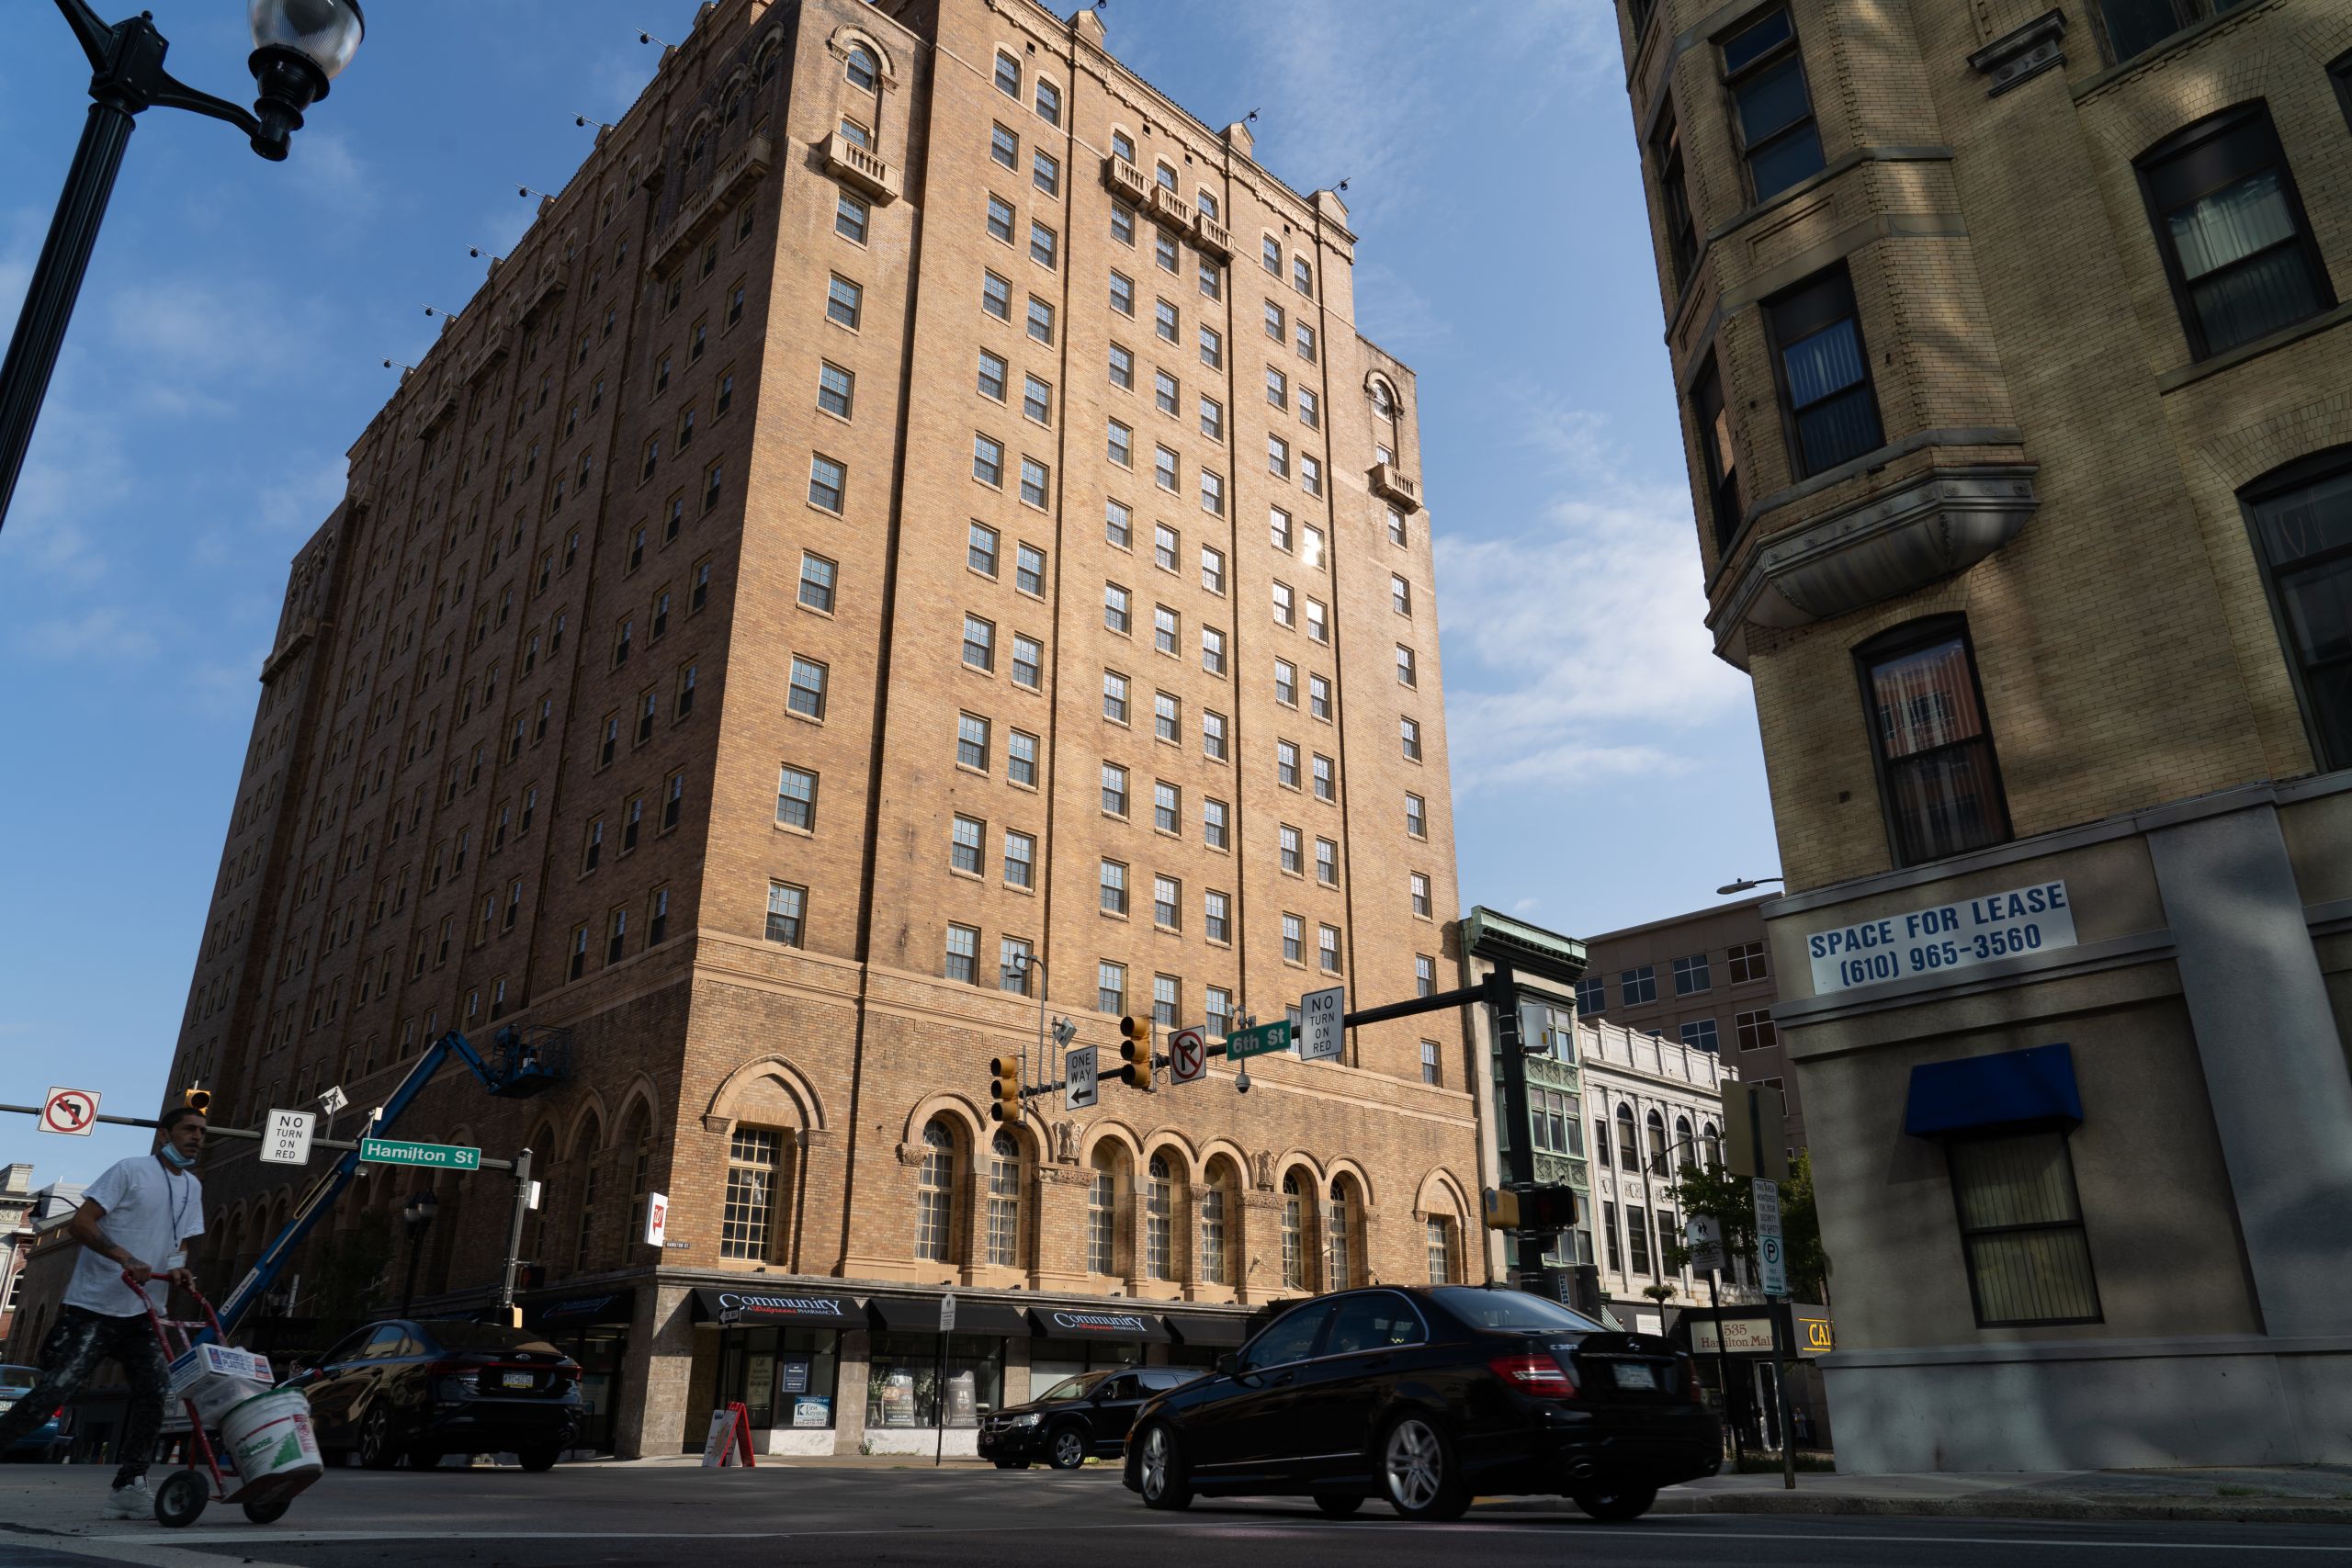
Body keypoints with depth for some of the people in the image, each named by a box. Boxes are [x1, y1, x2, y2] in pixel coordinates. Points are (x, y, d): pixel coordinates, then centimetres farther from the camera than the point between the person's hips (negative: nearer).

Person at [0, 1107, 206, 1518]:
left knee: (156, 1392, -6)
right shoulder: (129, 1170, -6)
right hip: (94, 1307, -6)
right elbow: (80, 1222, -13)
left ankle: (128, 1487, 1)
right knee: (56, 1388, -11)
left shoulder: (192, 1187, 14)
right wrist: (127, 1258, -24)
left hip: (144, 1313, 6)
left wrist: (177, 1270, -5)